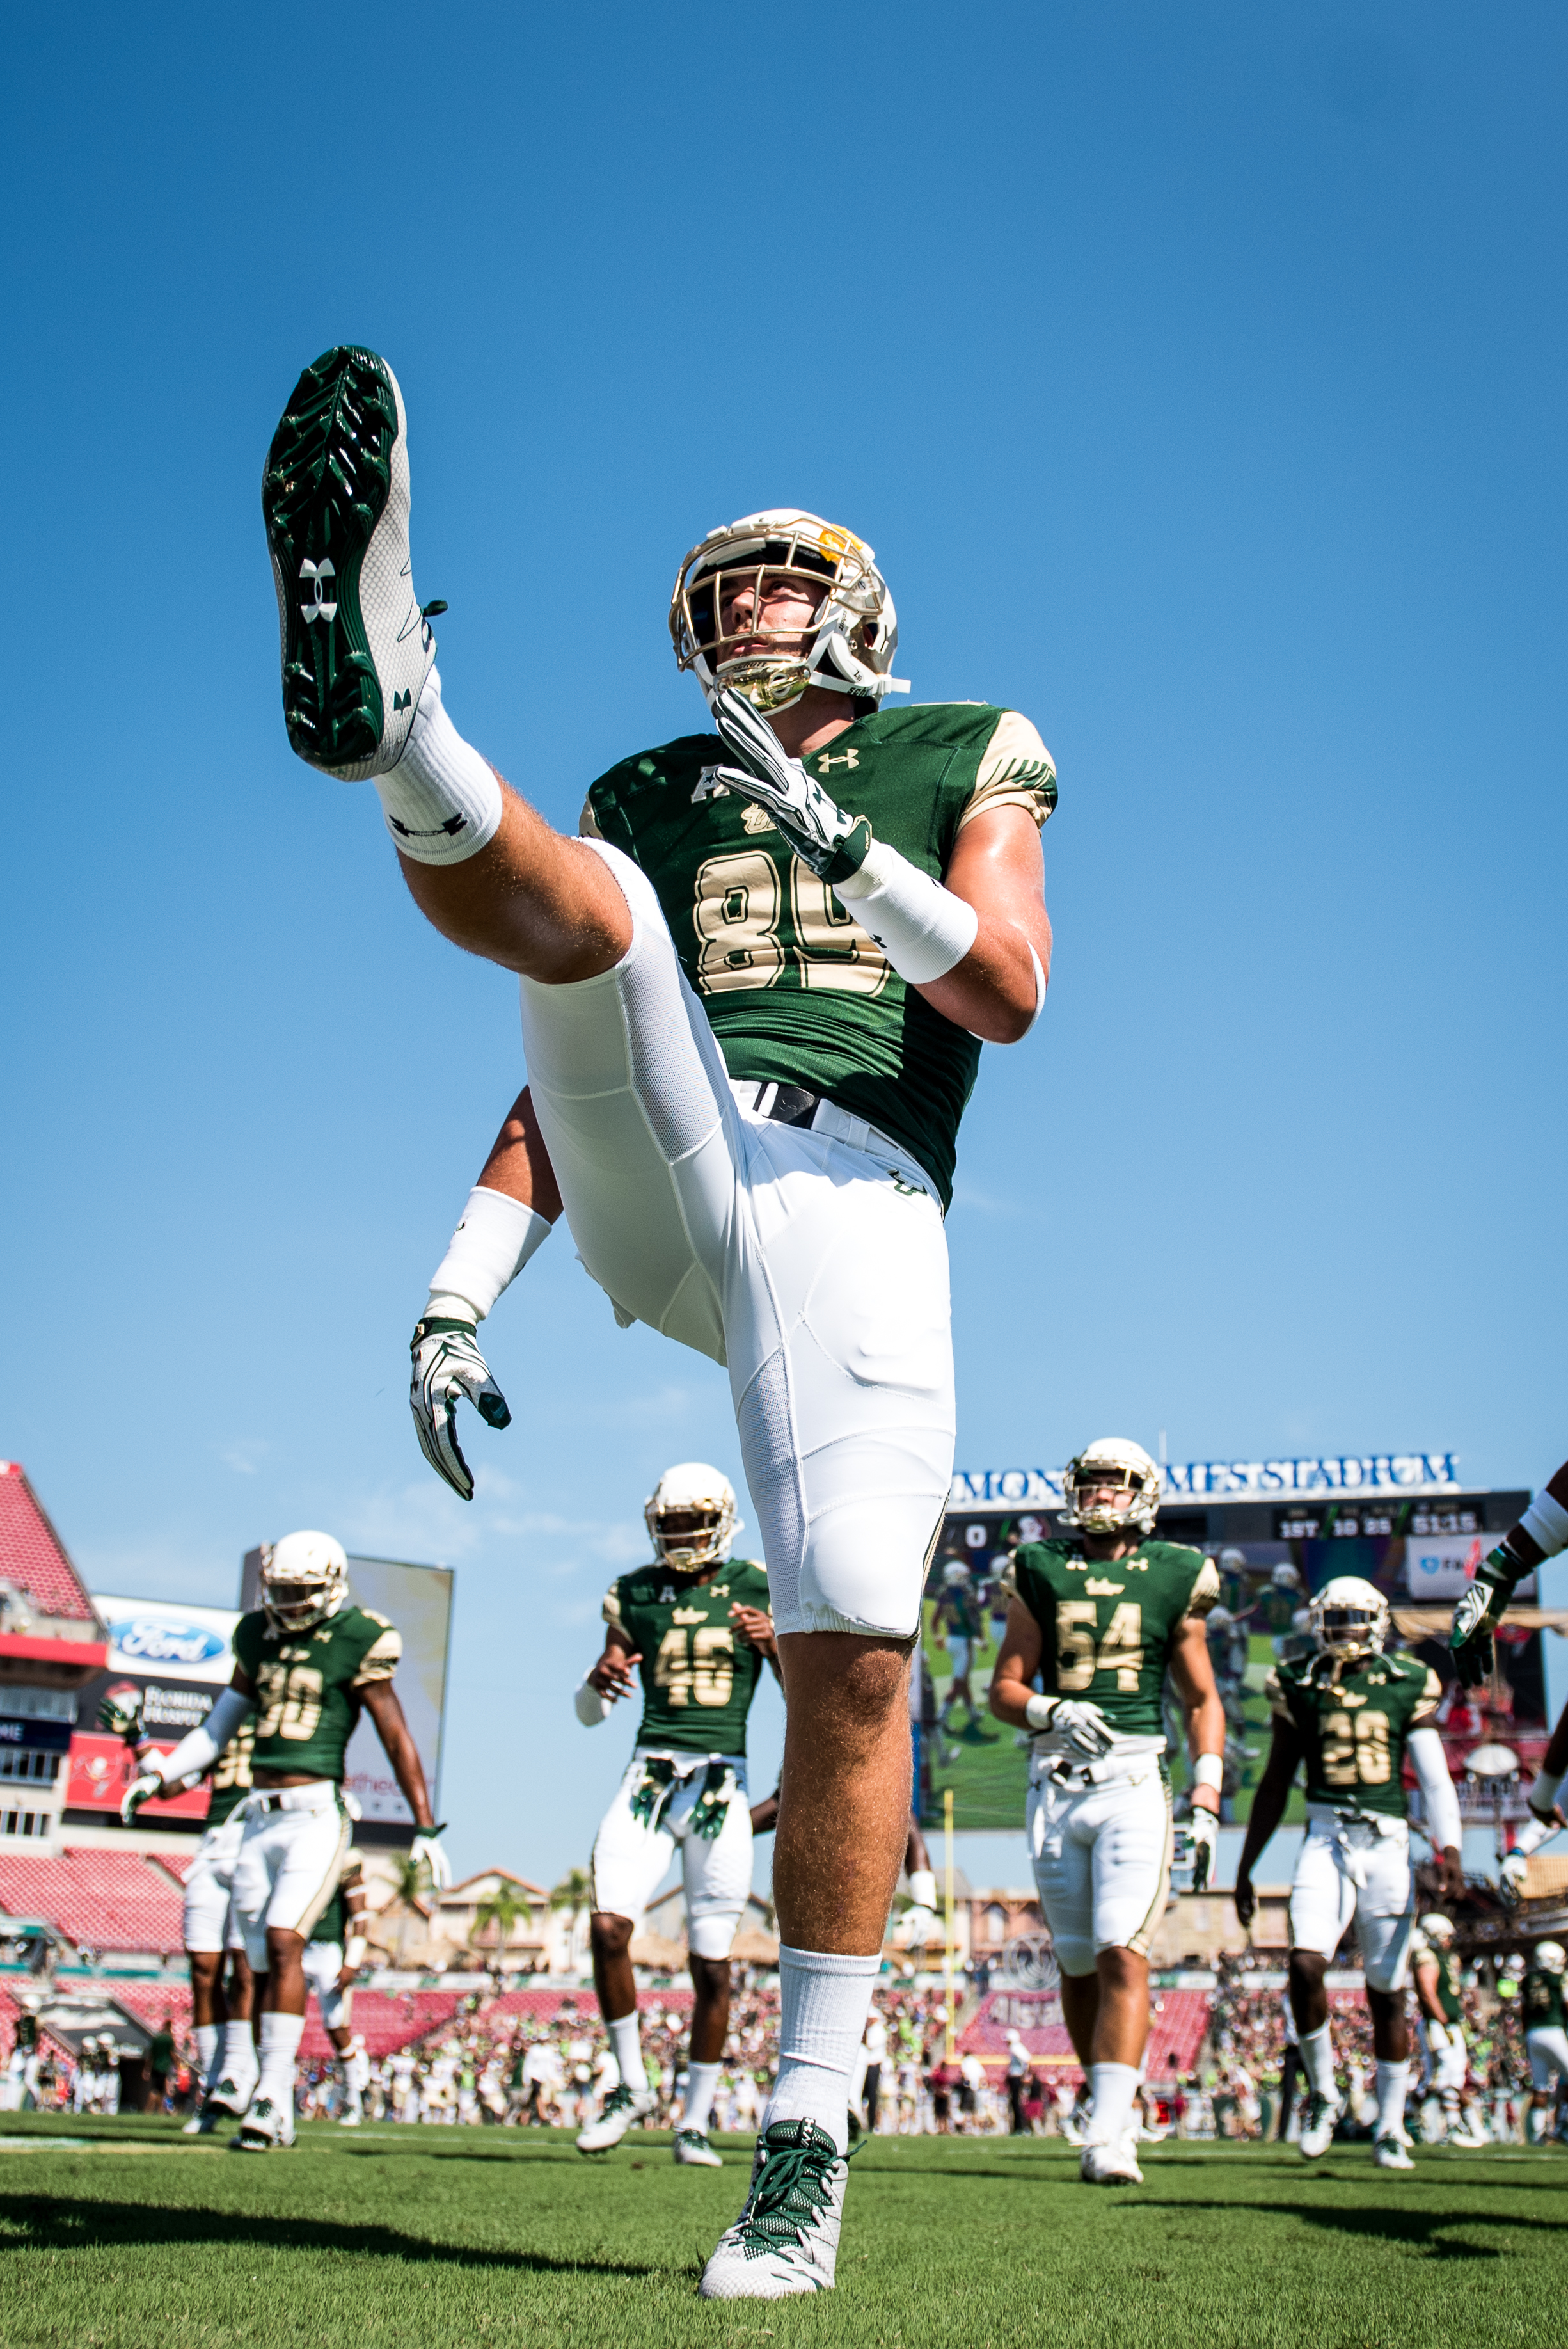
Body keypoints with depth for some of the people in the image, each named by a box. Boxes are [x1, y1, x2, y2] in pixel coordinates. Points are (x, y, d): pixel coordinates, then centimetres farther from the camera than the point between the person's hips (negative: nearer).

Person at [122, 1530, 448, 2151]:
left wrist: (426, 1827, -2)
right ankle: (278, 2115, 15)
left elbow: (397, 1739, -3)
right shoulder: (258, 1635, 11)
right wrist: (161, 1776, 12)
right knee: (264, 1965, 7)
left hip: (317, 1815, -6)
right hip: (259, 1819, 6)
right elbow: (220, 1726, 22)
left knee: (283, 1940, -20)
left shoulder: (357, 1643, -6)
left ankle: (271, 2098, -16)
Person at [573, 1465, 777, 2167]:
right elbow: (588, 1713, 11)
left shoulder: (757, 1590, 5)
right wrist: (599, 1680, -13)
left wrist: (774, 1642, -16)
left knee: (712, 1963, 1)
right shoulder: (635, 1594, 9)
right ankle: (631, 2085, 7)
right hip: (650, 1773, 1)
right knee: (608, 1926, -15)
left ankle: (696, 2122, 17)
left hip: (722, 1781, -1)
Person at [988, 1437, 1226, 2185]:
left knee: (1123, 1955, -14)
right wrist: (1053, 1711, -13)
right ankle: (1114, 2112, 26)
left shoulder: (1171, 1580, 5)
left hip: (1134, 1784, -2)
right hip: (1056, 1783, 2)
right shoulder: (1041, 1573, 7)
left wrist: (1206, 1803, 2)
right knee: (1078, 1967, 9)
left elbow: (1203, 1701, 11)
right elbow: (1005, 1688, 8)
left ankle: (1108, 2136, -13)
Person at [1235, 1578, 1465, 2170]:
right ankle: (1322, 2093, 5)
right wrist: (1245, 1870, 15)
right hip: (1326, 1839, 0)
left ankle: (1390, 2128, 20)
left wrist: (1448, 1850, -16)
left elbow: (1435, 1779, 0)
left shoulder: (1407, 1687, 3)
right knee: (1305, 1964, -18)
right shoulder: (1300, 1687, 6)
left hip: (1387, 1844, 0)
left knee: (1387, 1991, 5)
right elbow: (1275, 1785, 13)